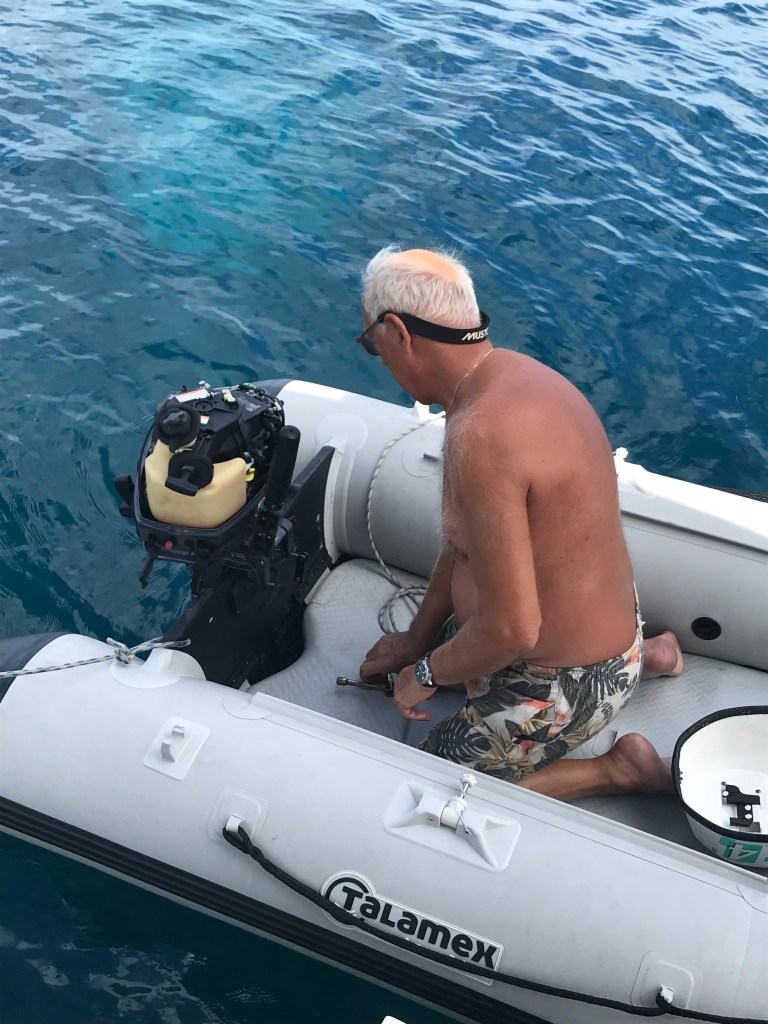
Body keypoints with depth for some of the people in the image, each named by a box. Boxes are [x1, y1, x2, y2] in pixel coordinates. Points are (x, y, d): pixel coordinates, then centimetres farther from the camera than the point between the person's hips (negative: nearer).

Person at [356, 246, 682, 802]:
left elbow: (511, 629, -31)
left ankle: (617, 769, 7)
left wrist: (426, 674, -12)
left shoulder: (481, 436, -35)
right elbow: (466, 540, 9)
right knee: (443, 651, 32)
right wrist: (417, 638, 16)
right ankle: (641, 654, 25)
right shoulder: (512, 370, -2)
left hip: (568, 685, -9)